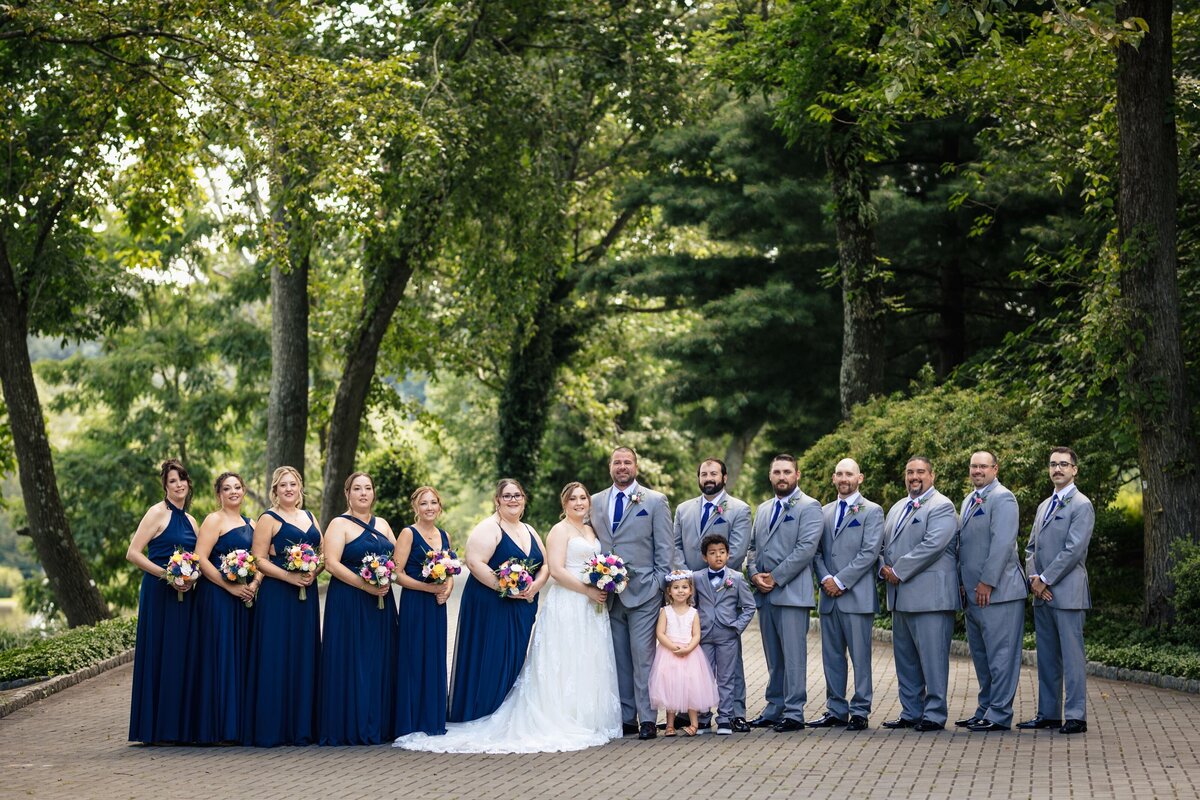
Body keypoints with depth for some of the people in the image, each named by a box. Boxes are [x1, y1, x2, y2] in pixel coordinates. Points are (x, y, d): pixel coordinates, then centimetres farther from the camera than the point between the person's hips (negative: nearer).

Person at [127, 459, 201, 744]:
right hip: (160, 593, -7)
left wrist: (194, 576, 1)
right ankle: (157, 729, 0)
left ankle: (180, 727, 11)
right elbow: (133, 553, -12)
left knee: (183, 657, 6)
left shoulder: (189, 520, 16)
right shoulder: (158, 512, -5)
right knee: (160, 657, -5)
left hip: (186, 595, 7)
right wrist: (167, 575, -18)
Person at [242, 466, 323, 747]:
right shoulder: (268, 519, -1)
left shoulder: (309, 518, 16)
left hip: (306, 597, 6)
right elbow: (259, 559, -8)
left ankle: (301, 727, 10)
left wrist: (313, 573, -4)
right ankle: (270, 729, -3)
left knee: (304, 658, 5)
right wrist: (289, 576, -18)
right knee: (276, 658, -6)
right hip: (276, 597, -6)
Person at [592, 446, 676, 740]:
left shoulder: (655, 501, 2)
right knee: (619, 658, 7)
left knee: (643, 657, -6)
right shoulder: (595, 502, 12)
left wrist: (661, 585, -6)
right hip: (608, 593, 4)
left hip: (642, 592, -4)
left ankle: (647, 719, -3)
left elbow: (665, 547, 0)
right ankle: (625, 718, 13)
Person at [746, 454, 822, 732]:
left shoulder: (808, 507, -2)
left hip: (792, 592, -7)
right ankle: (774, 709, 15)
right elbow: (753, 547, 20)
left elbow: (806, 548, -12)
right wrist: (754, 574, 0)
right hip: (764, 594, 7)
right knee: (773, 656, 10)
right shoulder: (763, 509, 20)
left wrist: (775, 578, -13)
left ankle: (794, 713, -4)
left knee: (793, 655, -6)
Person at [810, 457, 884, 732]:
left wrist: (841, 581, -13)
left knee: (860, 656, -3)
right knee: (832, 656, 8)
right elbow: (817, 551, 14)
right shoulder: (825, 512, 16)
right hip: (829, 596, 6)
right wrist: (825, 579, -4)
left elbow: (869, 552, -9)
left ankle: (860, 712, 3)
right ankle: (836, 711, 14)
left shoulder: (872, 511, -1)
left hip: (857, 596, -5)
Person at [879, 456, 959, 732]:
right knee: (905, 657, 12)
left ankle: (934, 714, 0)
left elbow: (932, 545, -18)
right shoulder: (897, 508, 20)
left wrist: (899, 572, -15)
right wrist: (884, 568, 1)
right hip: (901, 596, 9)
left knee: (932, 657, -5)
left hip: (929, 595, -9)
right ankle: (911, 712, 20)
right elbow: (886, 544, 22)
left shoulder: (941, 507, -7)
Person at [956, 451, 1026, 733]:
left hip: (997, 591, -9)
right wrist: (963, 581, 14)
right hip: (974, 592, 9)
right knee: (981, 656, 14)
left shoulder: (1002, 498, -10)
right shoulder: (969, 500, 18)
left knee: (1000, 655, -5)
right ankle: (985, 710, 21)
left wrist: (987, 582, -19)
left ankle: (999, 716, -3)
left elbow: (1003, 543, -18)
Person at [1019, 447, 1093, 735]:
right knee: (1046, 656, 11)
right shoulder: (1044, 506, 20)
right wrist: (1033, 578, 2)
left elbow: (1074, 550, -14)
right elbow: (1031, 547, 20)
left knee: (1072, 655, -6)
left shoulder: (1081, 505, -6)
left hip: (1066, 592, -8)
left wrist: (1045, 580, -12)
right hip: (1042, 593, 8)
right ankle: (1048, 713, 16)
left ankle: (1075, 716, -4)